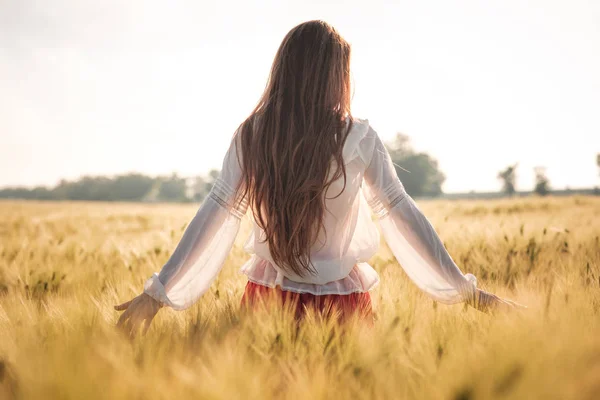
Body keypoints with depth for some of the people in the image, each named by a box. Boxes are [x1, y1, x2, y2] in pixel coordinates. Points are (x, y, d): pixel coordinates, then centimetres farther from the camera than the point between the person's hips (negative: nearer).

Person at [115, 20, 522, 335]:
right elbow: (400, 215, -11)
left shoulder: (250, 135, -8)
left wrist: (157, 294, -4)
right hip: (340, 302, -1)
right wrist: (466, 290, -4)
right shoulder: (358, 138, -11)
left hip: (268, 298, 2)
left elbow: (215, 219, -10)